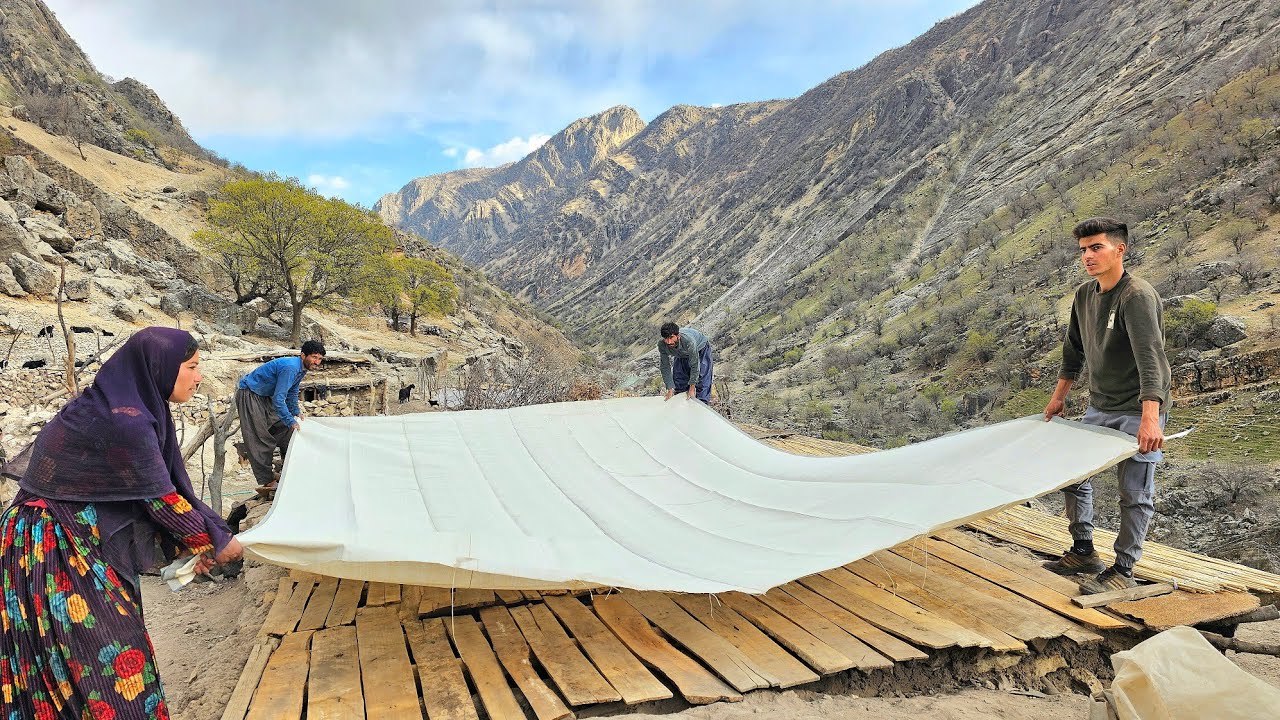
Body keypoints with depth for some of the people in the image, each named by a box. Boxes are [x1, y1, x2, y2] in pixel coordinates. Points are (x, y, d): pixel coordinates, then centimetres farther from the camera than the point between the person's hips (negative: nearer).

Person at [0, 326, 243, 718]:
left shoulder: (120, 406, 4)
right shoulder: (124, 421, -24)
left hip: (77, 540, 9)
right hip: (54, 548, -9)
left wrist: (194, 543, 10)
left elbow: (152, 490, 10)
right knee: (110, 661, 0)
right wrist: (216, 542, -3)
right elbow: (161, 500, -17)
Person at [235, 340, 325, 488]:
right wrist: (291, 421, -32)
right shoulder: (290, 367, -31)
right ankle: (267, 482, -8)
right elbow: (278, 399, -34)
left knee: (284, 427, 12)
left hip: (265, 396, 10)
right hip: (249, 394, -10)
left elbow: (292, 391, 18)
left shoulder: (302, 368, 0)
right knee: (260, 440, -11)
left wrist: (296, 412, 19)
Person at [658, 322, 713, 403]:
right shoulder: (661, 344, -33)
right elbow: (665, 367, -23)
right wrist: (670, 389, -22)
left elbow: (694, 366, -35)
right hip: (681, 354, 4)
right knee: (678, 377, 3)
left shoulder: (689, 341, -46)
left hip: (700, 348, -4)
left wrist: (692, 388, -29)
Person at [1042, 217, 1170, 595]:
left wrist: (1150, 416, -41)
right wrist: (1059, 396, 18)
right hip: (1098, 408, 8)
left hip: (1139, 411, -8)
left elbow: (1150, 355, -32)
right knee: (1073, 475, 13)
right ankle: (1083, 553, 28)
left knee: (1134, 492, -1)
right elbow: (1074, 350, 16)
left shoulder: (1137, 295, -20)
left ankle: (1123, 570, 13)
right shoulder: (1084, 296, 4)